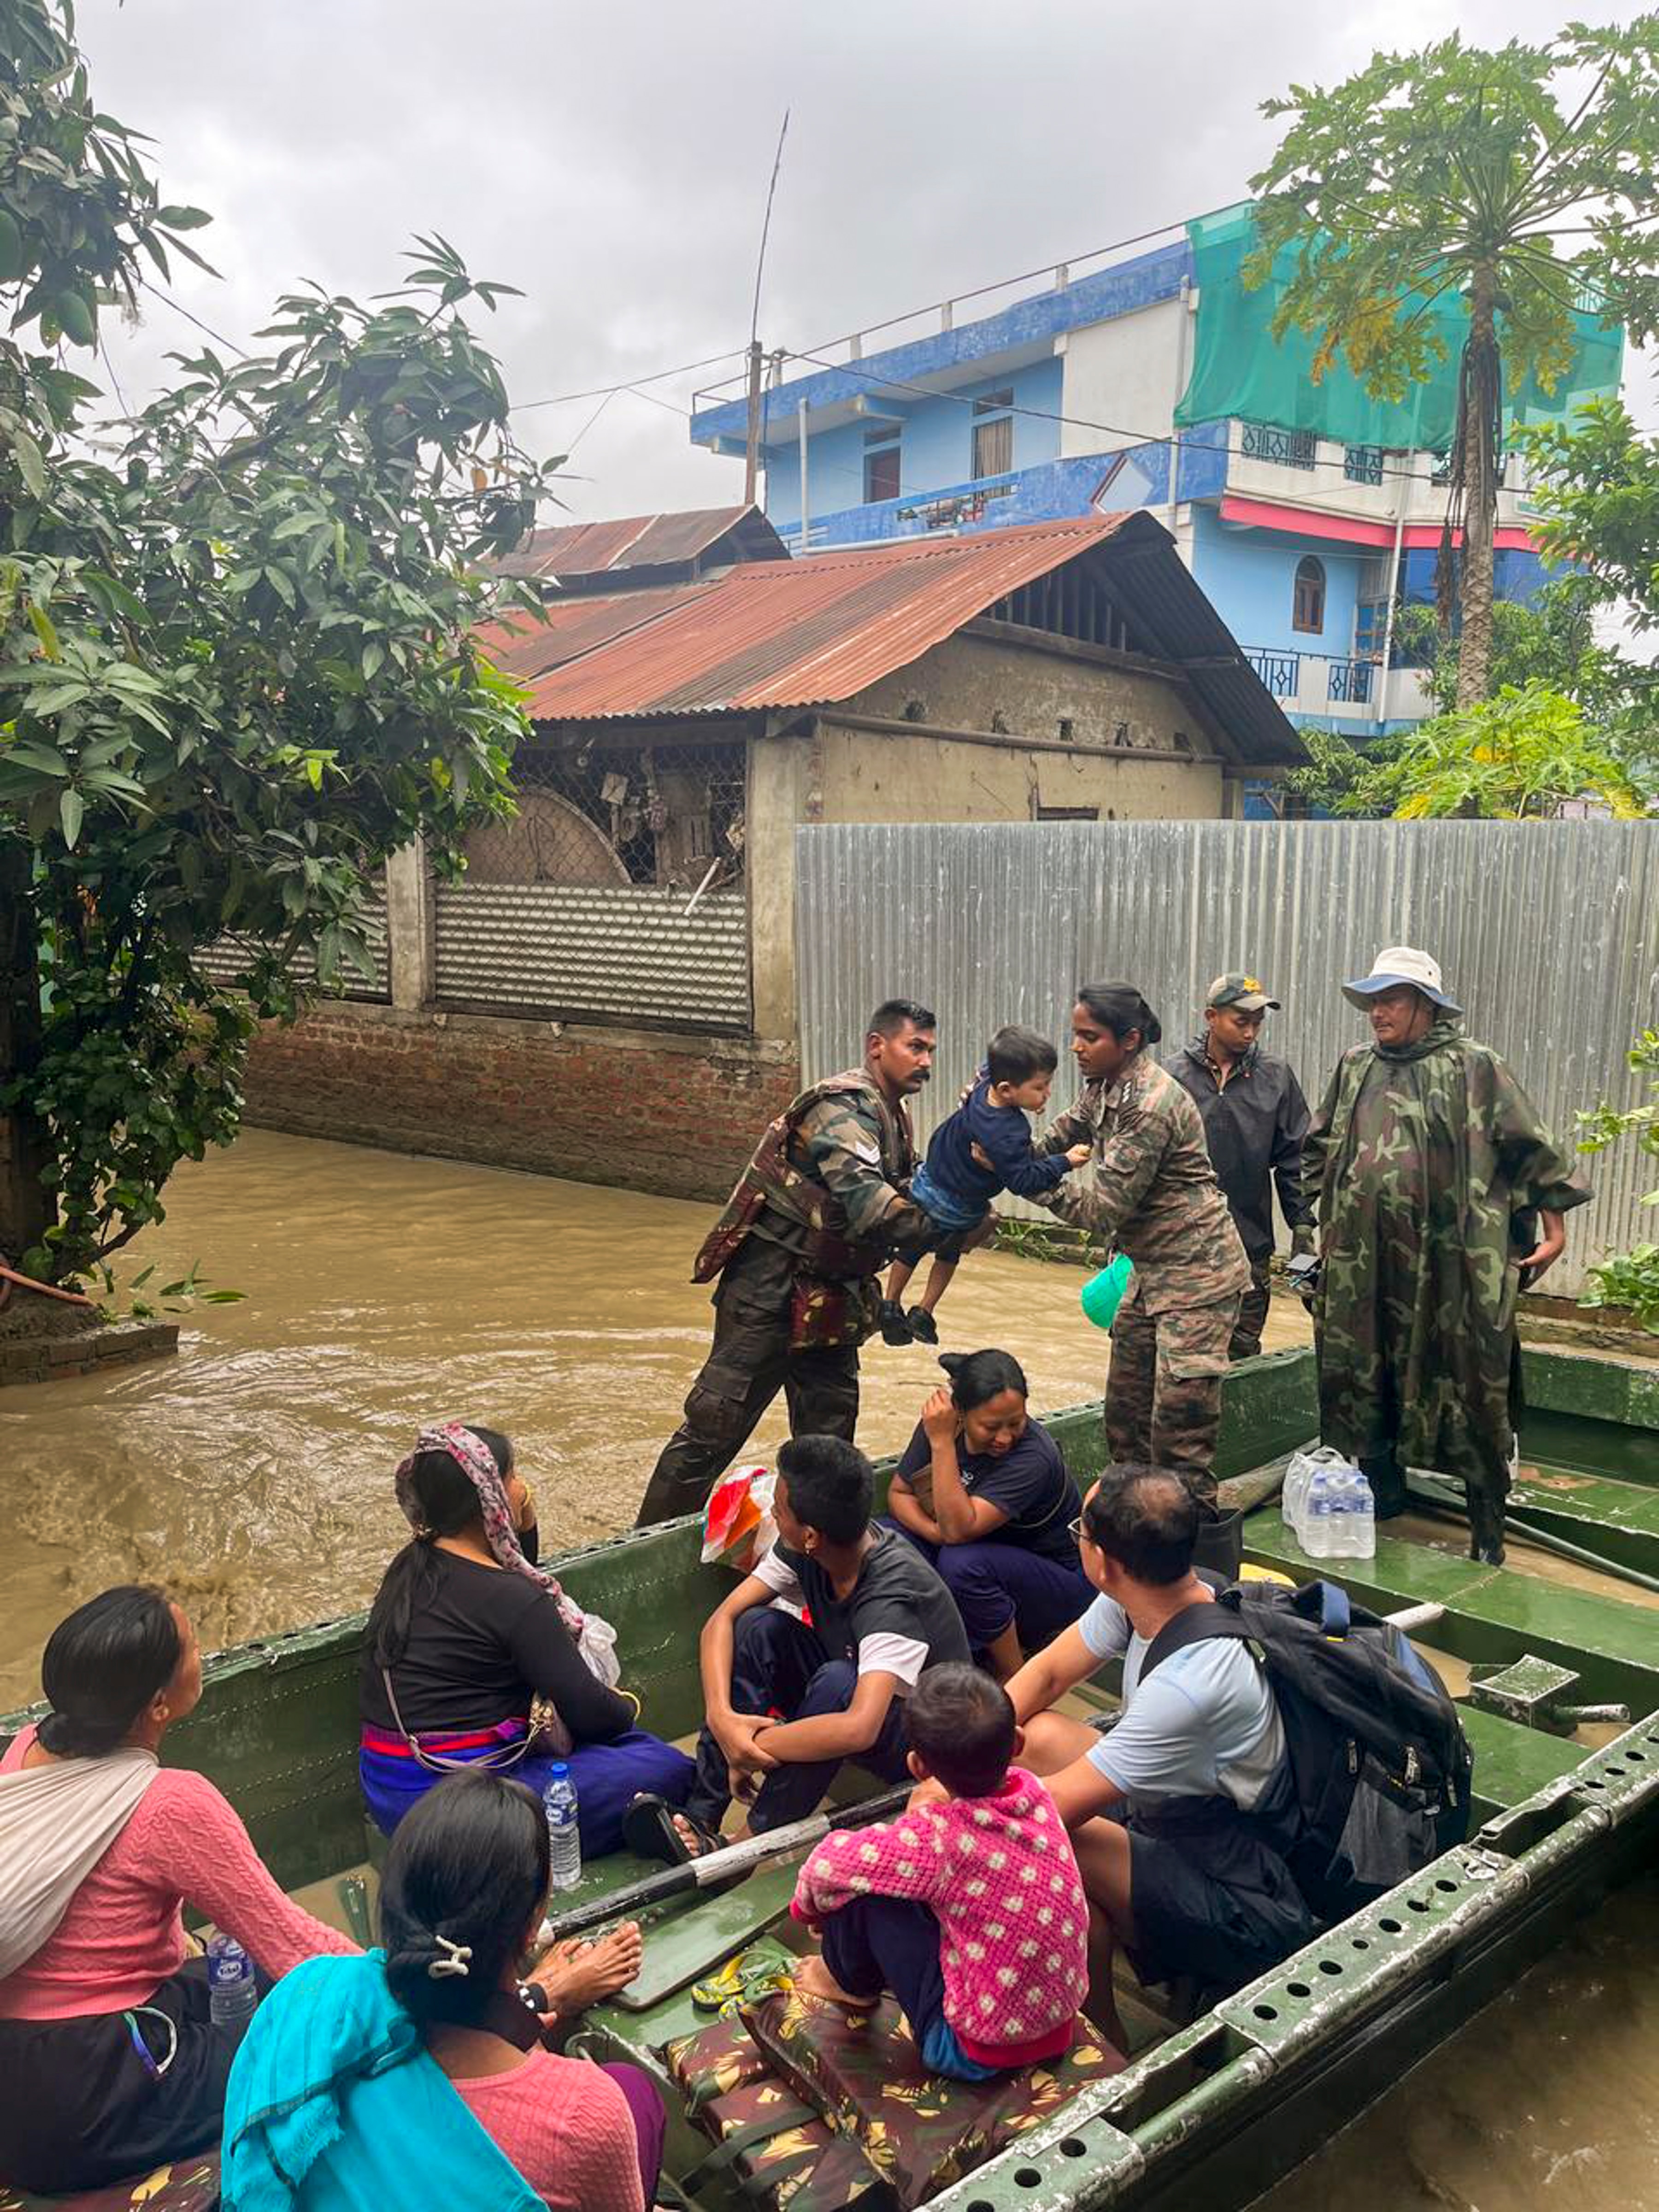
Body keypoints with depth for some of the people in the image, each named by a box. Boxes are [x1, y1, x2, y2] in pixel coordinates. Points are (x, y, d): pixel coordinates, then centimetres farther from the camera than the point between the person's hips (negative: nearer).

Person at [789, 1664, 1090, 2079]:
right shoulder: (1033, 1791, -12)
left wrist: (809, 1908, 4)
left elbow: (827, 1864, -16)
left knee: (859, 1885, -9)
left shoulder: (935, 1840, -28)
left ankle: (853, 1983, 21)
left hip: (975, 2052, -7)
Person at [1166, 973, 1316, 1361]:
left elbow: (1293, 1158, 7)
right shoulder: (1176, 1075, -2)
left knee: (1242, 1352, 7)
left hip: (1251, 1246, 1)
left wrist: (1302, 1226, 2)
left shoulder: (1276, 1078, 3)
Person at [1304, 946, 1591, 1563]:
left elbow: (1534, 1150, -1)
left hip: (1453, 1266, -5)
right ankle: (1383, 1494, 31)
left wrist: (1554, 1228, -1)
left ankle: (1488, 1530, 15)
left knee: (1468, 1390, 1)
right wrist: (1326, 1219, 18)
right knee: (1362, 1378, 12)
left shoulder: (1475, 1068, -4)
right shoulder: (1354, 1068, 11)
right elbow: (1319, 1148, 22)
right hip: (1362, 1264, 5)